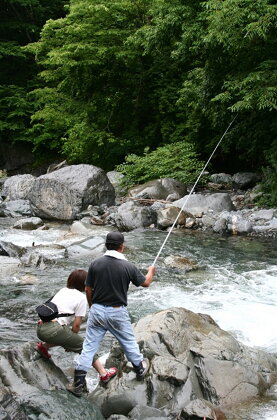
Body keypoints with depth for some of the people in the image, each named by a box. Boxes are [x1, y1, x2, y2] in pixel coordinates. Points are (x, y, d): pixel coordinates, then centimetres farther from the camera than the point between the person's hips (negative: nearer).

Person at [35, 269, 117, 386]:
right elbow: (76, 325, -1)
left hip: (40, 328, 7)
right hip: (54, 330, -7)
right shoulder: (82, 298, 1)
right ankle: (103, 374, 7)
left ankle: (43, 346, 30)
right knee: (83, 345, 7)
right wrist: (72, 339, 17)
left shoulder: (63, 290, 22)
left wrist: (69, 340, 33)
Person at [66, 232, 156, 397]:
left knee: (89, 347, 6)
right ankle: (140, 369, 41)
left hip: (97, 310, 2)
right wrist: (151, 271, 24)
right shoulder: (128, 266, -12)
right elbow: (145, 283, 3)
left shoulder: (96, 263, -7)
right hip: (117, 312, -1)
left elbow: (88, 289, 1)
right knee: (129, 342, 20)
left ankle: (78, 385, 6)